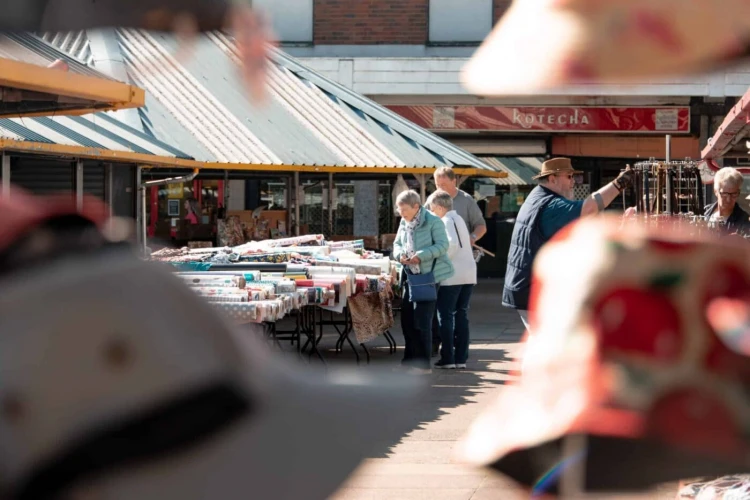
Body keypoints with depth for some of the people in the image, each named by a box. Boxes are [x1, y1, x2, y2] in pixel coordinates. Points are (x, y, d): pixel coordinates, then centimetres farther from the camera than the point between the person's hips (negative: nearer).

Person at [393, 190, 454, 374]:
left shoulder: (433, 221, -13)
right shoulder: (404, 223, 8)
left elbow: (442, 245, -18)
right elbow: (397, 244, 14)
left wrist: (420, 256, -27)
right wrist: (400, 254, -9)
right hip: (410, 275, 7)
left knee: (422, 320, -8)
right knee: (407, 317, 9)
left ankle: (423, 364, -1)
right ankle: (410, 359, 21)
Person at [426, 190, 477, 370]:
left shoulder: (447, 221, -9)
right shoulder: (458, 219, 18)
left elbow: (452, 245, -22)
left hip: (452, 276, -8)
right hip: (468, 274, 8)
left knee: (445, 316, -1)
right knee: (462, 315, 10)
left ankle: (447, 358, -1)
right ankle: (461, 358, 9)